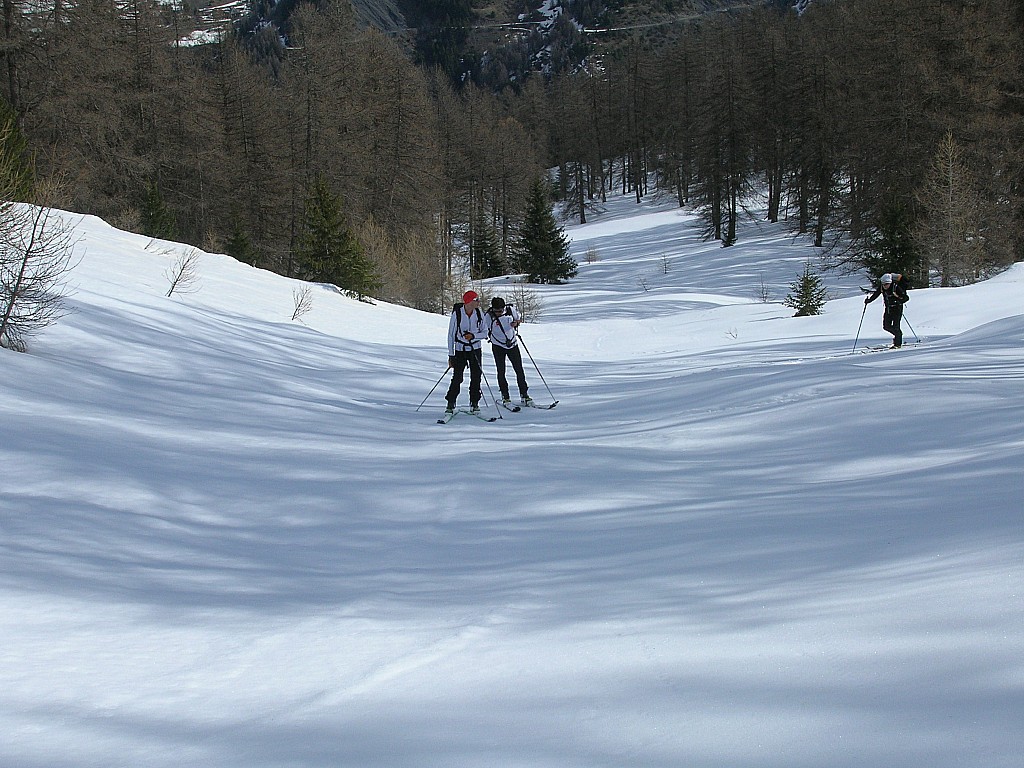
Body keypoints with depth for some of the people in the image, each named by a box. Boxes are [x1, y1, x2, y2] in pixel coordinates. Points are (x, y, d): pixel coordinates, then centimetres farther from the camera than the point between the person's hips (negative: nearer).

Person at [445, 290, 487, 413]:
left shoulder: (479, 314, -6)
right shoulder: (457, 313, -13)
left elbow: (485, 333, 1)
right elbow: (451, 335, -7)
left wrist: (473, 336, -20)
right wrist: (451, 355, -9)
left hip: (475, 350, 2)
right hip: (460, 350, -2)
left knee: (476, 378, 1)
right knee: (457, 378, -6)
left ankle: (474, 403, 13)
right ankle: (451, 404, 5)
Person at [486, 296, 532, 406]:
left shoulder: (511, 309, -12)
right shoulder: (489, 316, -16)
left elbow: (519, 318, 6)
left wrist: (516, 323, -15)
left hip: (512, 344, 2)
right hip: (498, 346, -2)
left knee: (519, 370, 1)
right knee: (501, 372, -1)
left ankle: (524, 395, 11)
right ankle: (505, 396, 10)